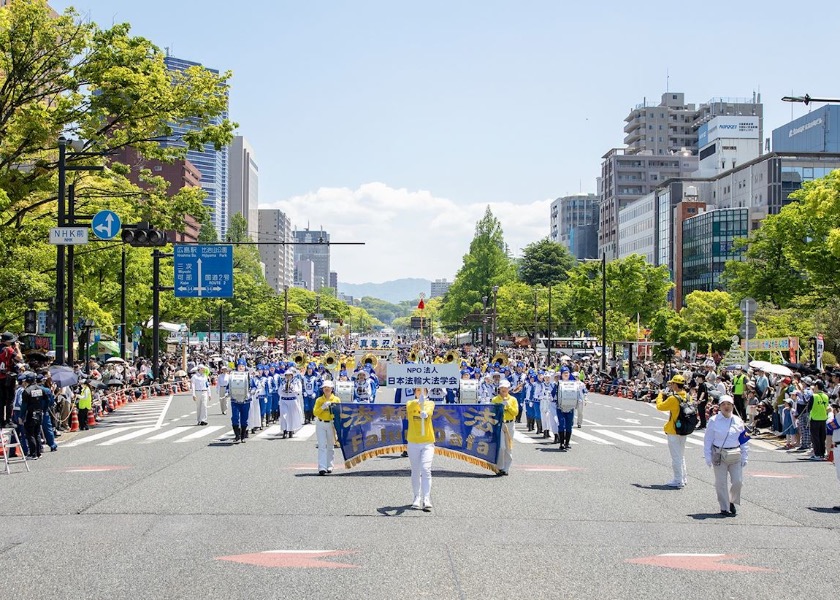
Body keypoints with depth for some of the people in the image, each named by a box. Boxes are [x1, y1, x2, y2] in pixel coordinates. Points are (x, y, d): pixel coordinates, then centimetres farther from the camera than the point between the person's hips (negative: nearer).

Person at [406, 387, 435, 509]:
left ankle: (426, 499, -15)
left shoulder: (430, 403, 2)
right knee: (415, 472, 9)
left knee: (426, 469, -13)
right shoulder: (409, 404, 2)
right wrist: (420, 401, -44)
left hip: (428, 442, -1)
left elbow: (429, 411, -21)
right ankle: (417, 497, 21)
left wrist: (425, 413, -47)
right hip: (413, 442, 1)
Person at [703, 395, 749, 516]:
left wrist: (744, 457, 8)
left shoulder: (738, 421, 6)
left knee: (738, 481, -1)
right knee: (721, 483, 1)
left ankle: (732, 501, 25)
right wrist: (708, 457, -4)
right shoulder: (714, 421, -3)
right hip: (719, 455, -2)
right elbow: (707, 440, 0)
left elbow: (743, 441, 12)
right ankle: (724, 508, 13)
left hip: (735, 456, 2)